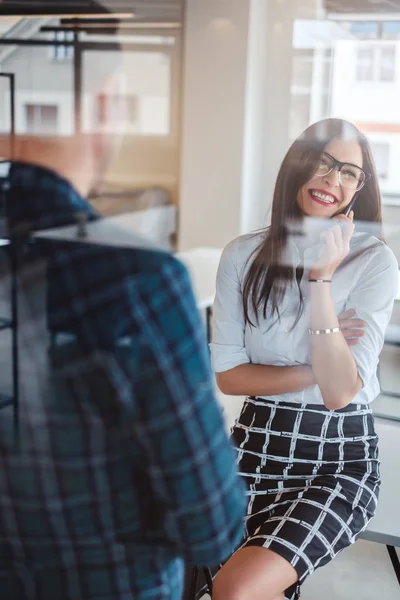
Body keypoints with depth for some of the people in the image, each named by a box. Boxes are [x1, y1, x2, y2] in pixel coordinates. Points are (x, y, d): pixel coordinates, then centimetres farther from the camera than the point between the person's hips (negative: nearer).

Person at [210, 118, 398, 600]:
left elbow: (339, 391, -16)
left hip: (339, 460, -3)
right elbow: (228, 375, -1)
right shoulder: (243, 256, 0)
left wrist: (321, 278, -20)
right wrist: (316, 371, -12)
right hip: (256, 445, 3)